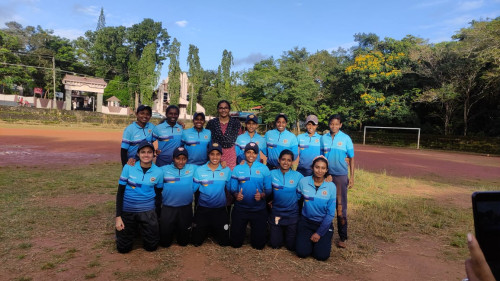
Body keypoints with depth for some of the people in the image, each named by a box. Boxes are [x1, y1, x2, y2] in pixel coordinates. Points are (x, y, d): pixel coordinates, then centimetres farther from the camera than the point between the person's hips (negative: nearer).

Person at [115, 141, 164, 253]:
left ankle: (143, 229, 32)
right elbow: (120, 192, -4)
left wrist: (156, 215, 7)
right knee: (123, 248, 6)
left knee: (151, 246, 3)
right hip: (127, 210, 0)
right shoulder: (129, 168, -8)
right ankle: (134, 229, 35)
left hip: (147, 211, 1)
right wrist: (118, 216, -8)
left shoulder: (158, 172, -5)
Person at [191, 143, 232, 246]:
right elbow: (193, 188, -2)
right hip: (203, 209, 0)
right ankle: (206, 229, 42)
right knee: (196, 241, 10)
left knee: (224, 241, 10)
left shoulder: (227, 170, -3)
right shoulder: (199, 170, -5)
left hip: (220, 210, 0)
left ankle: (214, 230, 39)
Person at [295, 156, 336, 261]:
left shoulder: (331, 186, -9)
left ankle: (323, 239, 20)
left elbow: (330, 213, -6)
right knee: (302, 252, -13)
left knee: (322, 255, -12)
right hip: (306, 221, 0)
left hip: (324, 223, 0)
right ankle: (308, 238, 20)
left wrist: (319, 233, -8)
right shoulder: (303, 182, -9)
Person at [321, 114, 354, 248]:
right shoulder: (323, 138, 5)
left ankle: (342, 237, 10)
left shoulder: (346, 139, -1)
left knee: (341, 206, 1)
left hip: (341, 175, -2)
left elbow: (351, 158, 2)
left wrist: (352, 176, -2)